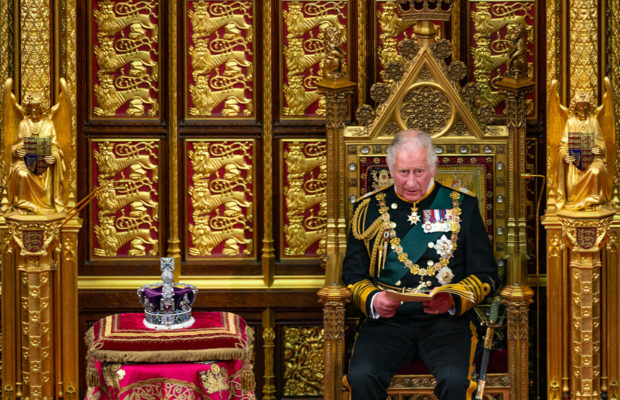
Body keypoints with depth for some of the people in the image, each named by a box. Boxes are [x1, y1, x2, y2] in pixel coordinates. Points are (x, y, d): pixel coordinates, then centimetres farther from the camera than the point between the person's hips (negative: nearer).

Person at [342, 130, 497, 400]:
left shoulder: (461, 206, 11)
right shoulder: (369, 209, 13)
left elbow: (485, 275, 10)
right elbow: (353, 273, 14)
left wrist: (453, 301, -10)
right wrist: (372, 300, -8)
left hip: (445, 319, -1)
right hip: (386, 319, 1)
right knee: (361, 376, -29)